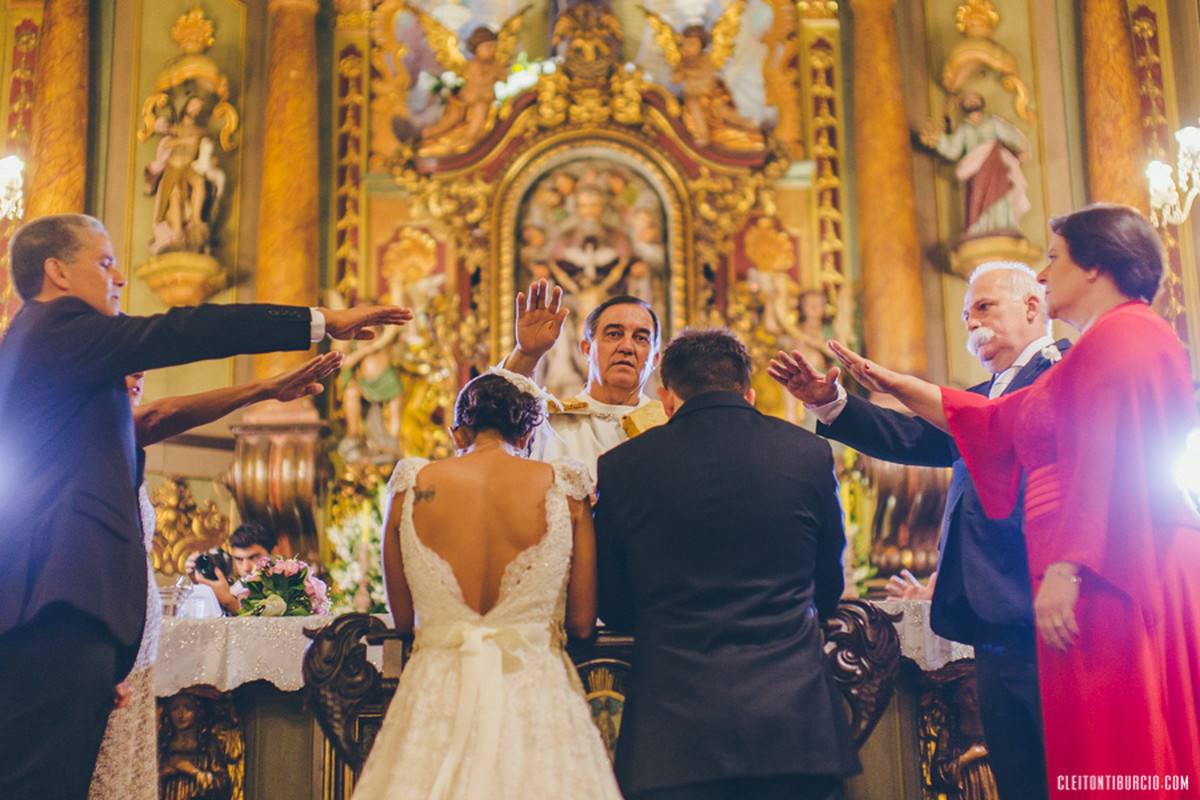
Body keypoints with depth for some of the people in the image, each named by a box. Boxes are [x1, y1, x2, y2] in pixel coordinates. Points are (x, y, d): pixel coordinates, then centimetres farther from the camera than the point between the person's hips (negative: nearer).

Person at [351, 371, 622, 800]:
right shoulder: (564, 489, -4)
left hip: (436, 697, 1)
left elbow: (402, 618, 7)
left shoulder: (413, 487, -1)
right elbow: (582, 623, 0)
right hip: (535, 696, -1)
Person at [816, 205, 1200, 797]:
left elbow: (1107, 465, -18)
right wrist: (893, 384, 30)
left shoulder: (1123, 334, -7)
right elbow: (998, 422, 30)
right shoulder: (1099, 347, 26)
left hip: (1108, 583, -10)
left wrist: (1066, 570, -22)